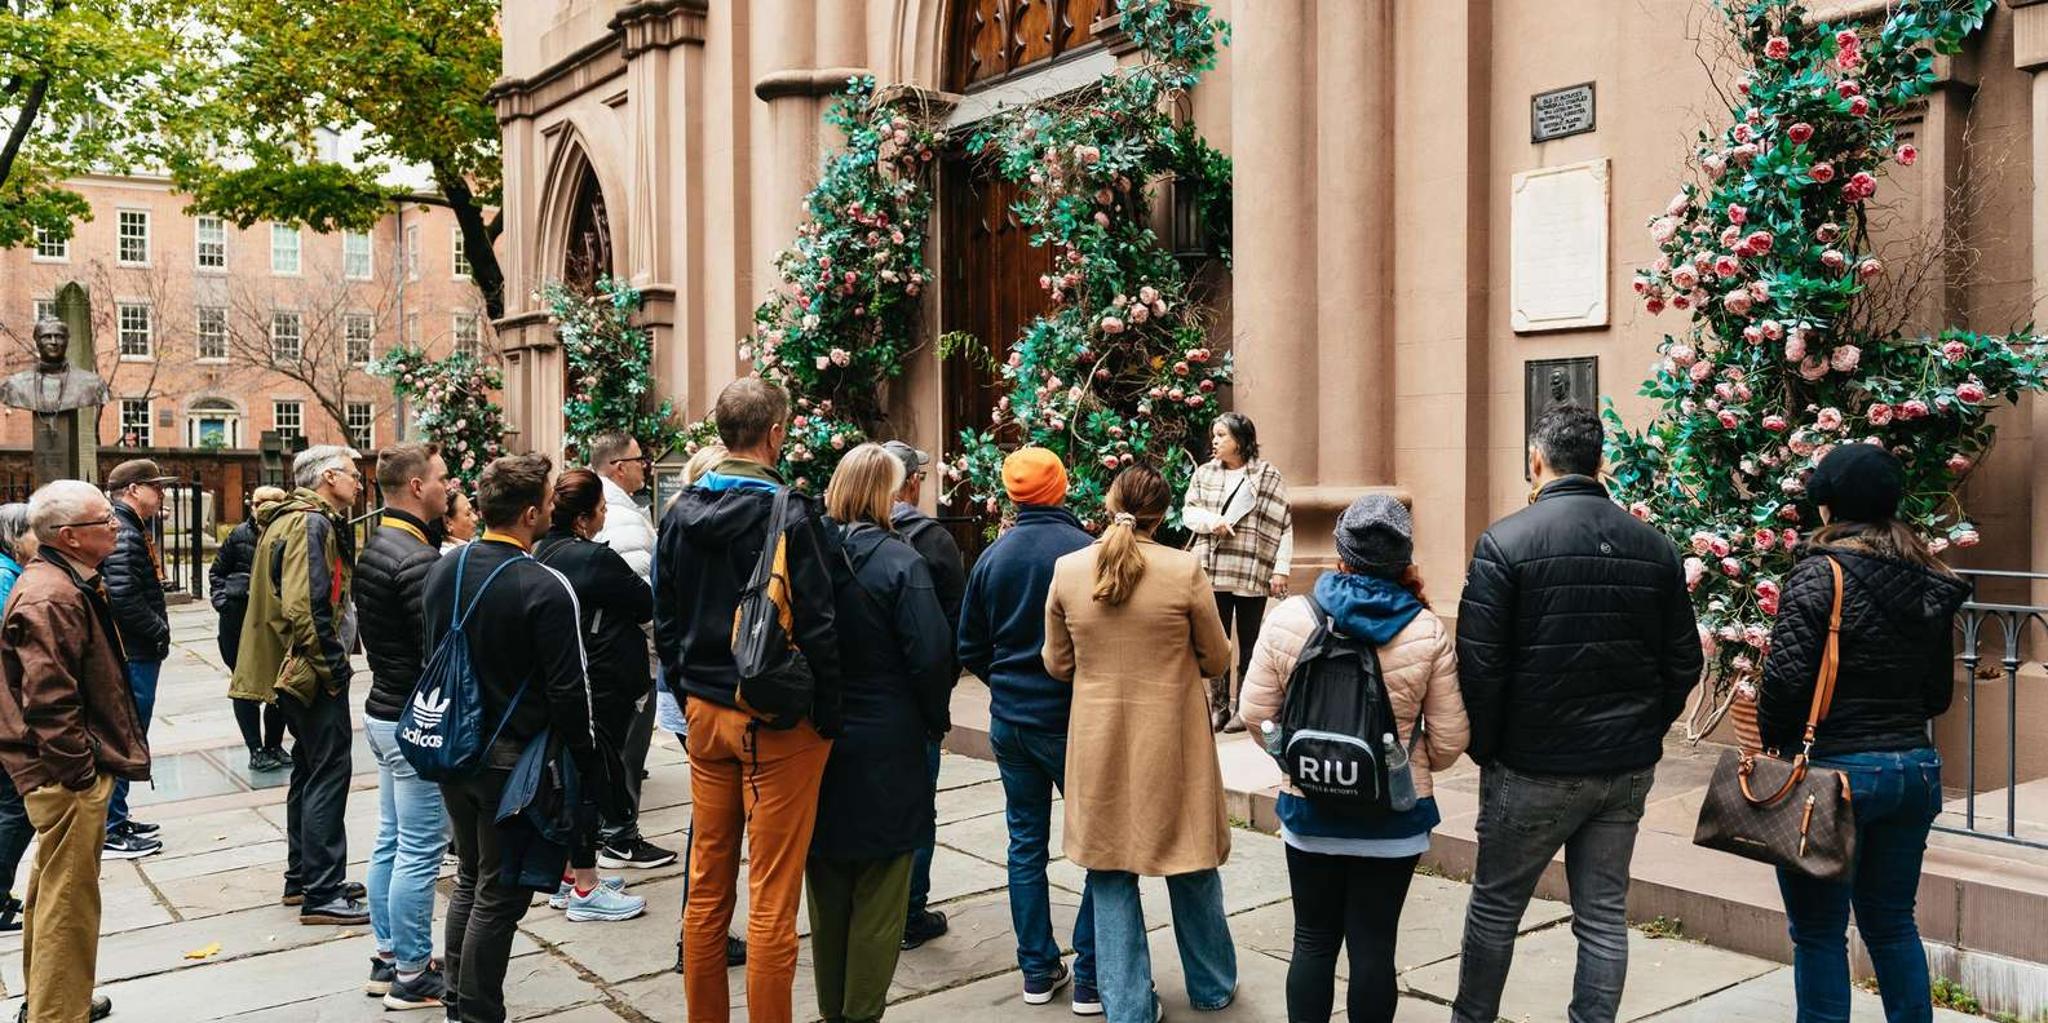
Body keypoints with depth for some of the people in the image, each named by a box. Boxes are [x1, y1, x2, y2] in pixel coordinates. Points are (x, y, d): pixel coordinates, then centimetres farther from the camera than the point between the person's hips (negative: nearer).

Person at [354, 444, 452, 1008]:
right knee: (419, 853, -1)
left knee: (391, 842, 17)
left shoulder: (374, 548, 10)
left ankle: (388, 958, 28)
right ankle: (412, 976, 9)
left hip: (385, 709, 10)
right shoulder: (417, 559, -21)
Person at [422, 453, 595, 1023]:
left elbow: (432, 656, 13)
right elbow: (567, 691, -19)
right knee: (500, 896, 5)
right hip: (512, 759, -7)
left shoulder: (442, 570, 2)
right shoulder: (544, 588, -20)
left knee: (469, 880, 22)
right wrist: (586, 762, -6)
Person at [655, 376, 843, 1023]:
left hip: (705, 711, 7)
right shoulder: (788, 513, -14)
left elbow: (664, 618, 12)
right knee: (772, 898, 2)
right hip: (778, 722, -6)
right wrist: (828, 718, -6)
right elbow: (816, 625, -16)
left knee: (707, 884, 16)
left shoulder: (681, 512, 5)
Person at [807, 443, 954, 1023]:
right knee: (878, 895, 8)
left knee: (827, 890, 17)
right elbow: (931, 655, -16)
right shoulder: (899, 561, -14)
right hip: (884, 747, -5)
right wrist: (936, 720, 0)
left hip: (815, 736, 5)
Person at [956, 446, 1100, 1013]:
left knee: (1026, 843, 13)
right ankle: (1090, 977, 7)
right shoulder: (1085, 550, -14)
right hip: (1072, 719, -5)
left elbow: (971, 650, 6)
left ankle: (1038, 971, 20)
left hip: (1009, 721, 5)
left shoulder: (993, 556, 1)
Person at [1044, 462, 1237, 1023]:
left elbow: (1058, 665, 3)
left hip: (1099, 743, 1)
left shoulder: (1068, 570, -7)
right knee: (1192, 867, 17)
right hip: (1173, 744, -1)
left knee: (1111, 873, 13)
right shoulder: (1185, 570, -14)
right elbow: (1217, 660, -3)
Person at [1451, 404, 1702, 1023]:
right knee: (1604, 915, 13)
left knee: (1495, 906, 12)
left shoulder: (1506, 542, -12)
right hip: (1628, 769, 4)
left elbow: (1479, 664, -14)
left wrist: (1485, 748, -1)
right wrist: (1642, 734, 17)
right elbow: (1683, 664, 7)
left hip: (1534, 769, -4)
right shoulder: (1655, 547, 3)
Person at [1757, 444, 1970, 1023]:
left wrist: (1769, 738, -5)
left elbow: (1786, 676, -19)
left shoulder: (1821, 572, -14)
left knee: (1819, 932, 4)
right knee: (1892, 922, 19)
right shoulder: (1931, 583, 7)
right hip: (1915, 769, 7)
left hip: (1834, 769, -7)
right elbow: (1938, 693, 13)